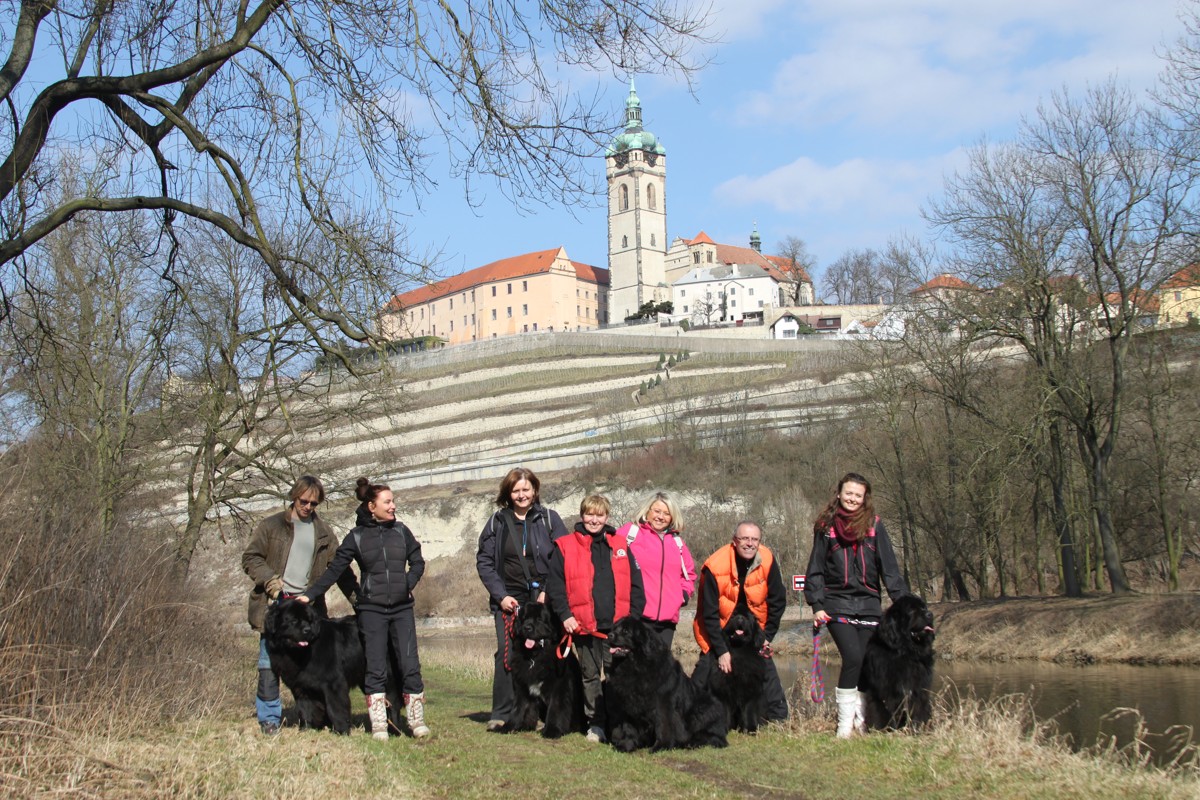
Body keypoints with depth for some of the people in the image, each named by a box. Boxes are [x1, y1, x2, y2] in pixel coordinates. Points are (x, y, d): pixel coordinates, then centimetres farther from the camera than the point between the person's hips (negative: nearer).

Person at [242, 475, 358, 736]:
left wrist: (358, 600, 6)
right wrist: (270, 581, -13)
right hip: (275, 605, -3)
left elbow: (339, 569, 14)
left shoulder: (323, 532, 14)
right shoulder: (271, 526, 4)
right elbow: (250, 558, 2)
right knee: (270, 664, -4)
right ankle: (269, 719, 4)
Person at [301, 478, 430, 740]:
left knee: (410, 666, -3)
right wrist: (310, 595, -8)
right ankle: (379, 725, 4)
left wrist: (408, 584, -1)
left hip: (402, 609, 2)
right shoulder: (356, 536, 2)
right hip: (372, 610, -2)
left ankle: (417, 720, 7)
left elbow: (418, 562, 15)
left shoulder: (401, 531, 8)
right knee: (375, 669, -2)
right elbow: (334, 570, 1)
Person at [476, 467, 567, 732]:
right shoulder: (497, 521, 9)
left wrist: (550, 591, -8)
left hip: (542, 600, -1)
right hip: (508, 600, 1)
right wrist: (500, 595, -3)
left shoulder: (549, 519, 5)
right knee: (506, 654, -8)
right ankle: (500, 714, -3)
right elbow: (484, 561, 8)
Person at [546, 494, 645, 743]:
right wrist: (565, 615, -10)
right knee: (591, 676, 8)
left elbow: (635, 583, 11)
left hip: (618, 626, 1)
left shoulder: (620, 545, 10)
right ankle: (596, 724, 16)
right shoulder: (565, 546, 2)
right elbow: (555, 584, -1)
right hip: (584, 626, -1)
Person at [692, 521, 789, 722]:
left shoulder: (767, 561, -15)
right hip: (719, 631, -3)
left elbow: (778, 601, -3)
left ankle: (779, 720, 5)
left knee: (767, 673, -3)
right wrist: (721, 650, -23)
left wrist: (767, 636, -7)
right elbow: (709, 613, -20)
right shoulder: (715, 566, -24)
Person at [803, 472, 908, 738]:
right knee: (853, 658, -17)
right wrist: (817, 605, -2)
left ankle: (861, 720, 14)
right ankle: (845, 723, -9)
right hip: (837, 604, -2)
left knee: (865, 663, 1)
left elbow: (889, 567, 4)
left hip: (868, 605, 2)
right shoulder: (826, 526, 5)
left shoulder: (874, 526, 6)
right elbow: (815, 569, 7)